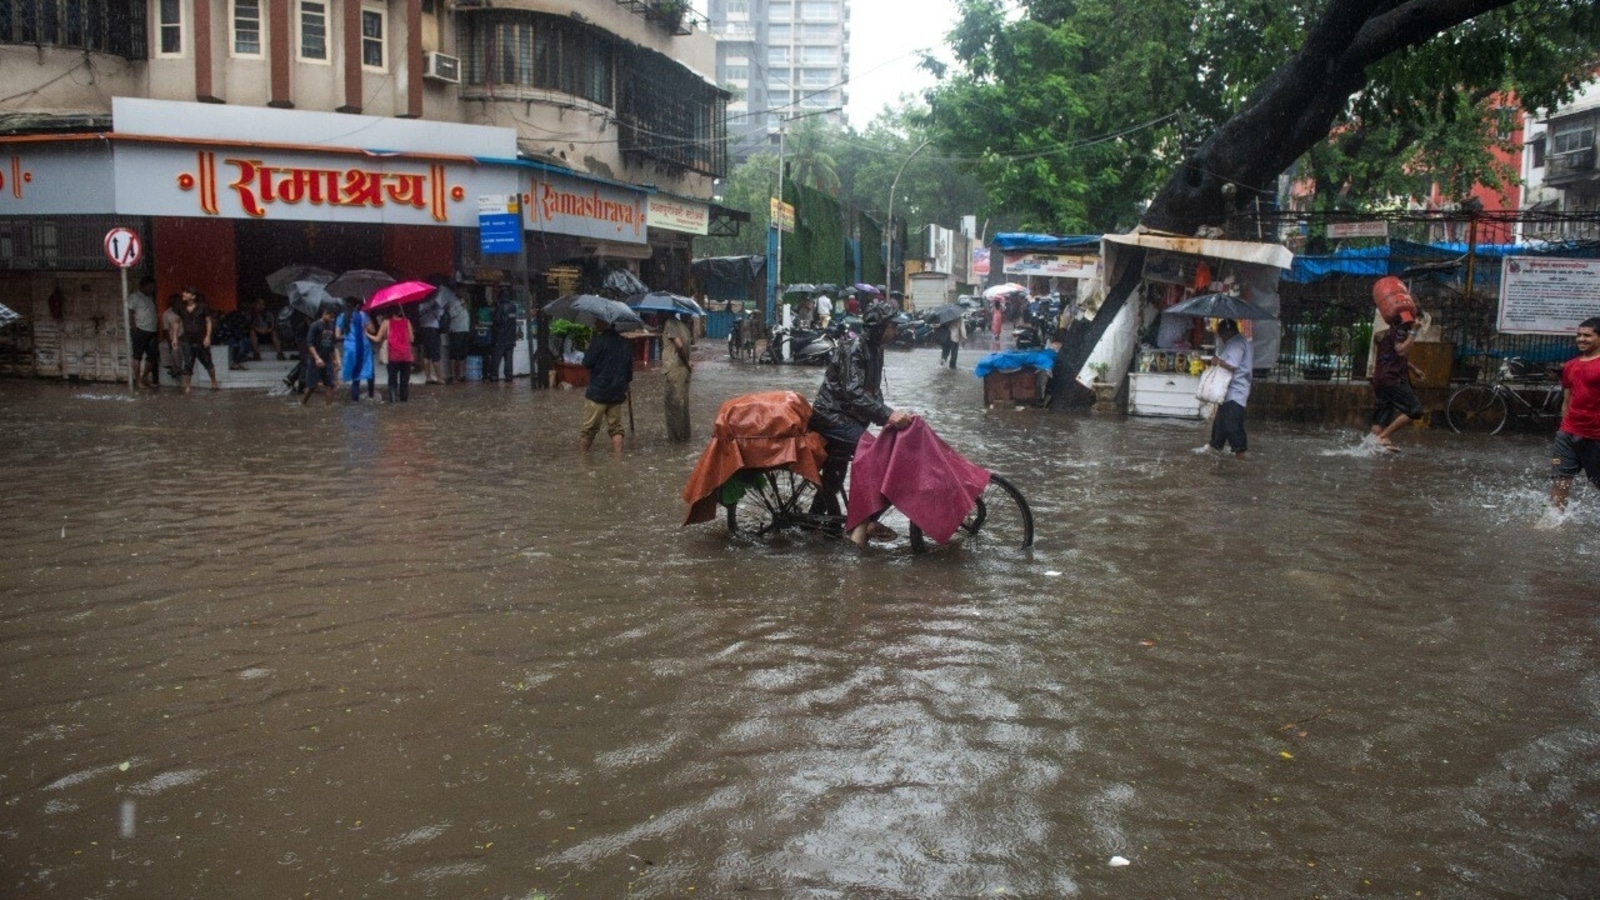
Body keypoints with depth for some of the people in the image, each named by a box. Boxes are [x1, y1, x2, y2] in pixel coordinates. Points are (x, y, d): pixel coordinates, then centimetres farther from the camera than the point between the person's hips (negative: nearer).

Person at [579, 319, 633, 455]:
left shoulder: (598, 340, -12)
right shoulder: (624, 343, 9)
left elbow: (587, 363, -12)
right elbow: (629, 370, 15)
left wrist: (587, 350, 5)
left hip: (597, 392, -5)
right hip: (617, 393, 5)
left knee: (589, 428, 2)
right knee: (616, 427, 10)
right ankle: (617, 455, 5)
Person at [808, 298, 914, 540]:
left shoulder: (874, 348, 6)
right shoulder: (853, 348, -23)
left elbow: (872, 391, 12)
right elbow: (854, 393, -34)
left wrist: (886, 417, -1)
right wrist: (888, 414, -43)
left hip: (844, 415, 10)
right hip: (832, 415, -10)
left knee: (836, 468, 20)